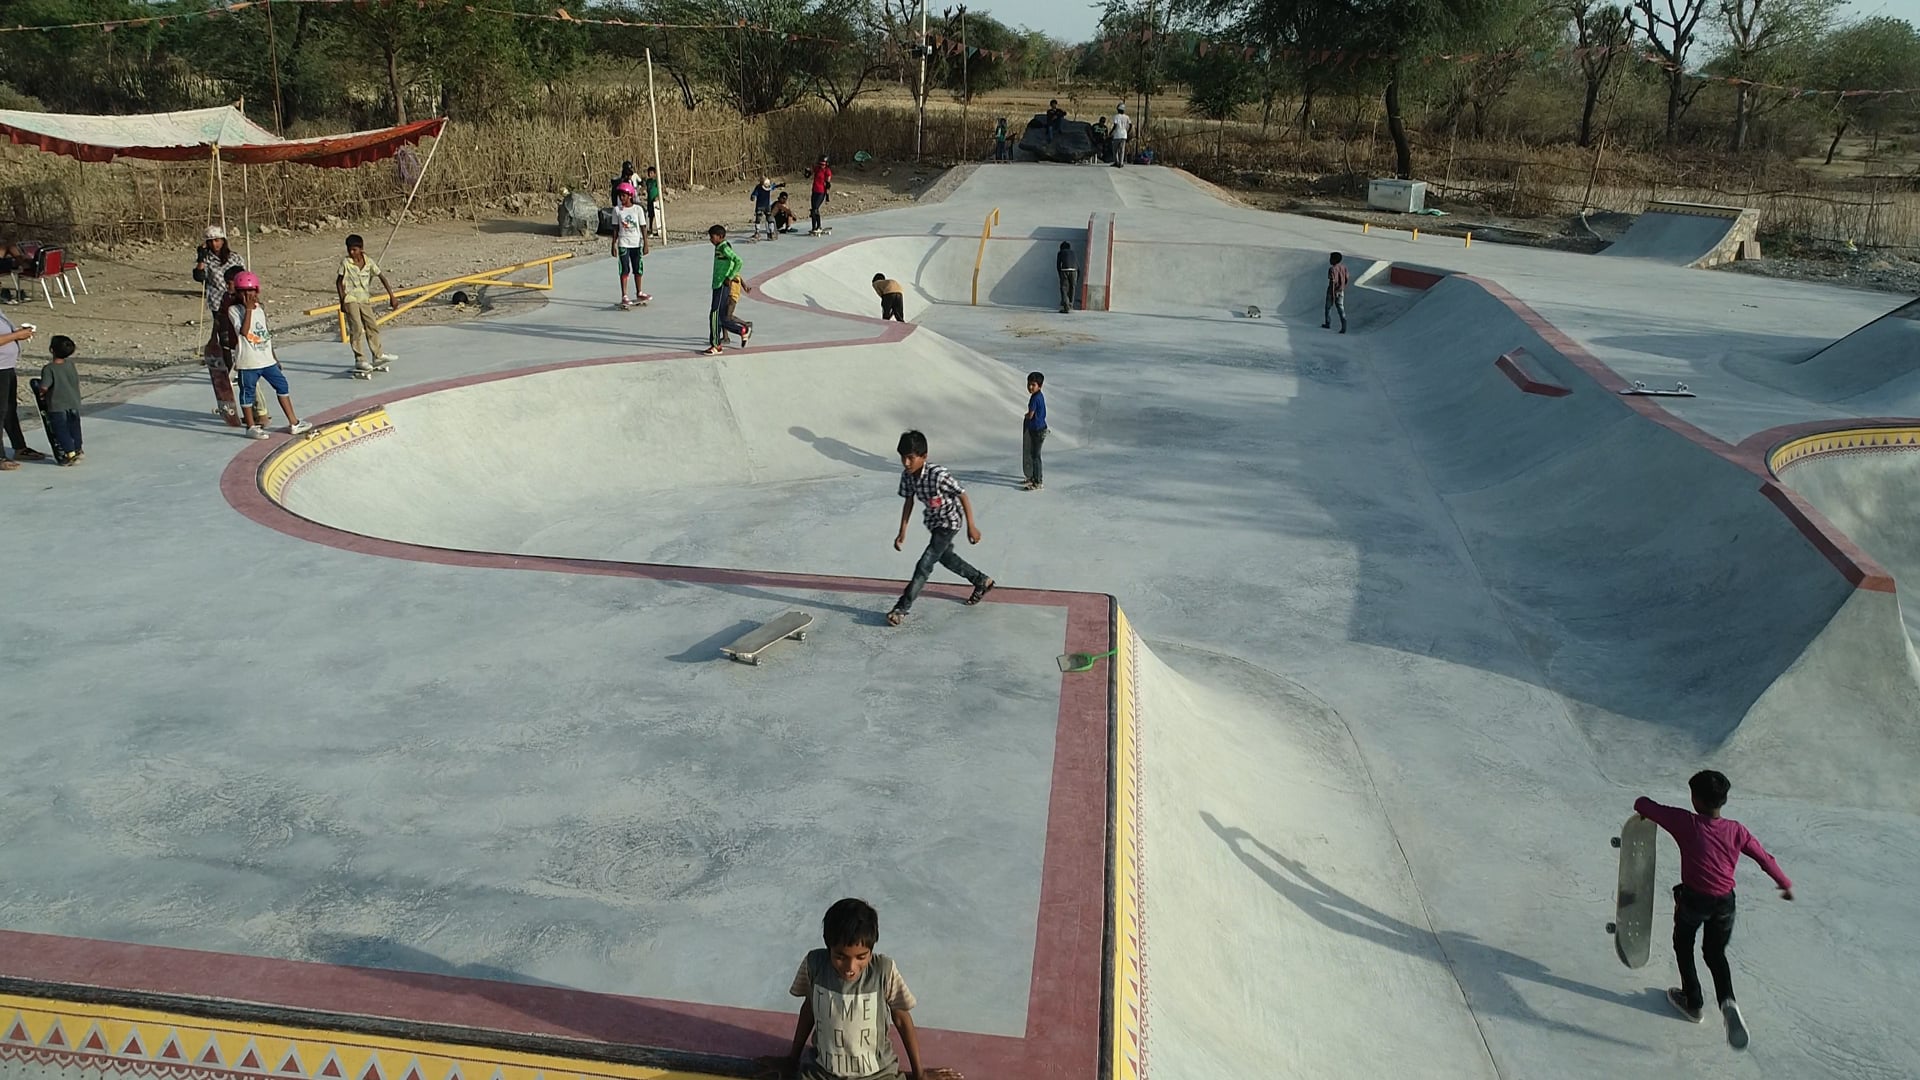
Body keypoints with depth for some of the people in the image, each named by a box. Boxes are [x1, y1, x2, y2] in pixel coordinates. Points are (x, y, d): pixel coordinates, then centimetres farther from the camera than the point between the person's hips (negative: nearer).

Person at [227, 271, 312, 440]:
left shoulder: (261, 309, 9)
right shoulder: (234, 310, -8)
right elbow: (244, 331, -23)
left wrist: (274, 356, 19)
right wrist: (248, 309, -22)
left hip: (267, 359, 6)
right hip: (248, 362, -6)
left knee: (282, 385, 9)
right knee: (248, 392, 4)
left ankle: (293, 423, 17)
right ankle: (251, 427, 16)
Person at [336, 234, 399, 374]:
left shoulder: (368, 262, -3)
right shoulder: (345, 263, -9)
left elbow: (382, 277, 1)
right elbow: (339, 282, -2)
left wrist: (391, 297, -4)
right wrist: (342, 300, -9)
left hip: (365, 300, 4)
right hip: (351, 300, -4)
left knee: (373, 327, 10)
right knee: (356, 329, -10)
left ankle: (378, 355, 24)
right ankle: (360, 360, -6)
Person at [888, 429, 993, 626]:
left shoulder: (938, 475, -36)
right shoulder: (907, 475, -16)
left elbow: (963, 496, -25)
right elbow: (909, 502, -2)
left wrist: (971, 526, -19)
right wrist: (903, 532, -2)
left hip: (949, 522, -8)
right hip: (933, 521, 8)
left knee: (924, 565, -11)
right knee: (945, 557, 26)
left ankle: (903, 607, -2)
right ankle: (982, 582, 47)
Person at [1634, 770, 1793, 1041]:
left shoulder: (1686, 823, -16)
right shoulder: (1736, 830, -6)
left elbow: (1642, 805, -13)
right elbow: (1765, 859, 5)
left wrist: (1642, 805, 12)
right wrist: (1785, 884, 22)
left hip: (1692, 899, -3)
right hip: (1725, 902, 3)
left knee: (1683, 946, 23)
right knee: (1715, 953, 21)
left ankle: (1692, 1003, 30)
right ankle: (1727, 1001, -3)